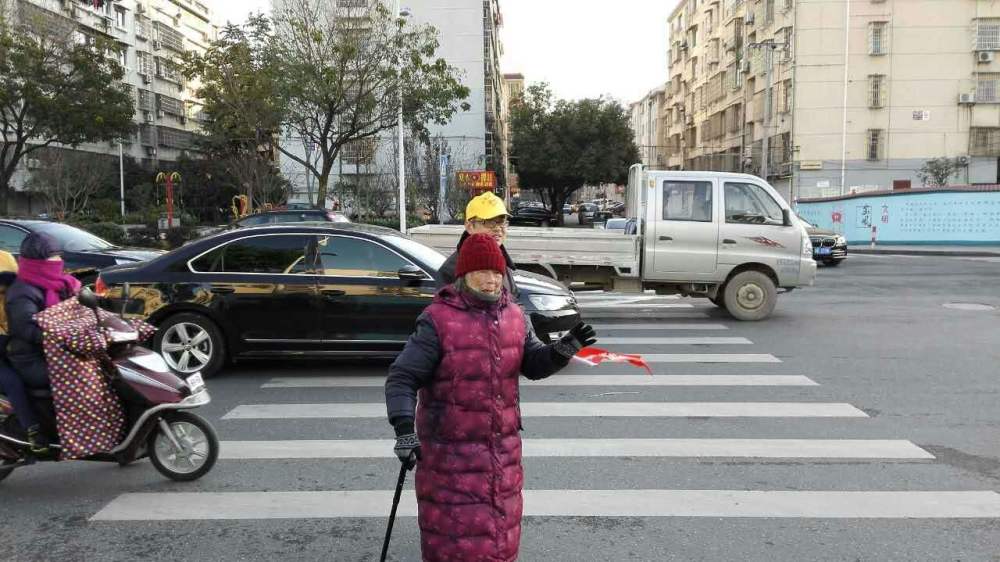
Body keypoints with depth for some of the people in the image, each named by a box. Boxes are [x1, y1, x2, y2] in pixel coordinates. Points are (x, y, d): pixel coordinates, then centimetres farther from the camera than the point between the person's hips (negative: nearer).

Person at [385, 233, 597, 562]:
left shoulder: (514, 316, 4)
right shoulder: (438, 320, -15)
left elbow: (533, 364, 9)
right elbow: (402, 378, -15)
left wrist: (563, 350, -12)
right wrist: (404, 429, -27)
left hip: (502, 447, 5)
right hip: (451, 450, -5)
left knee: (500, 527, 19)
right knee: (455, 533, 3)